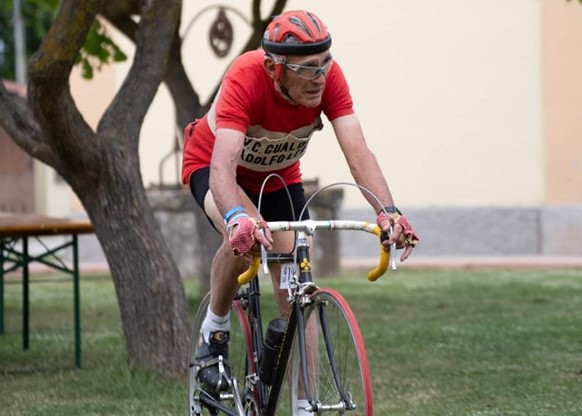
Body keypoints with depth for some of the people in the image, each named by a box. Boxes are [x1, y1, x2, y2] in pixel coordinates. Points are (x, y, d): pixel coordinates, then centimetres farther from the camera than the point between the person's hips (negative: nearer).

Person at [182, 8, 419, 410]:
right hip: (210, 164, -4)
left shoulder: (329, 77, -29)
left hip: (279, 176, 4)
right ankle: (215, 331, -8)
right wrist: (238, 218, -69)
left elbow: (358, 151, -35)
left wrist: (388, 211, -52)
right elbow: (223, 165, -49)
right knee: (245, 237, -35)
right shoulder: (246, 79, -39)